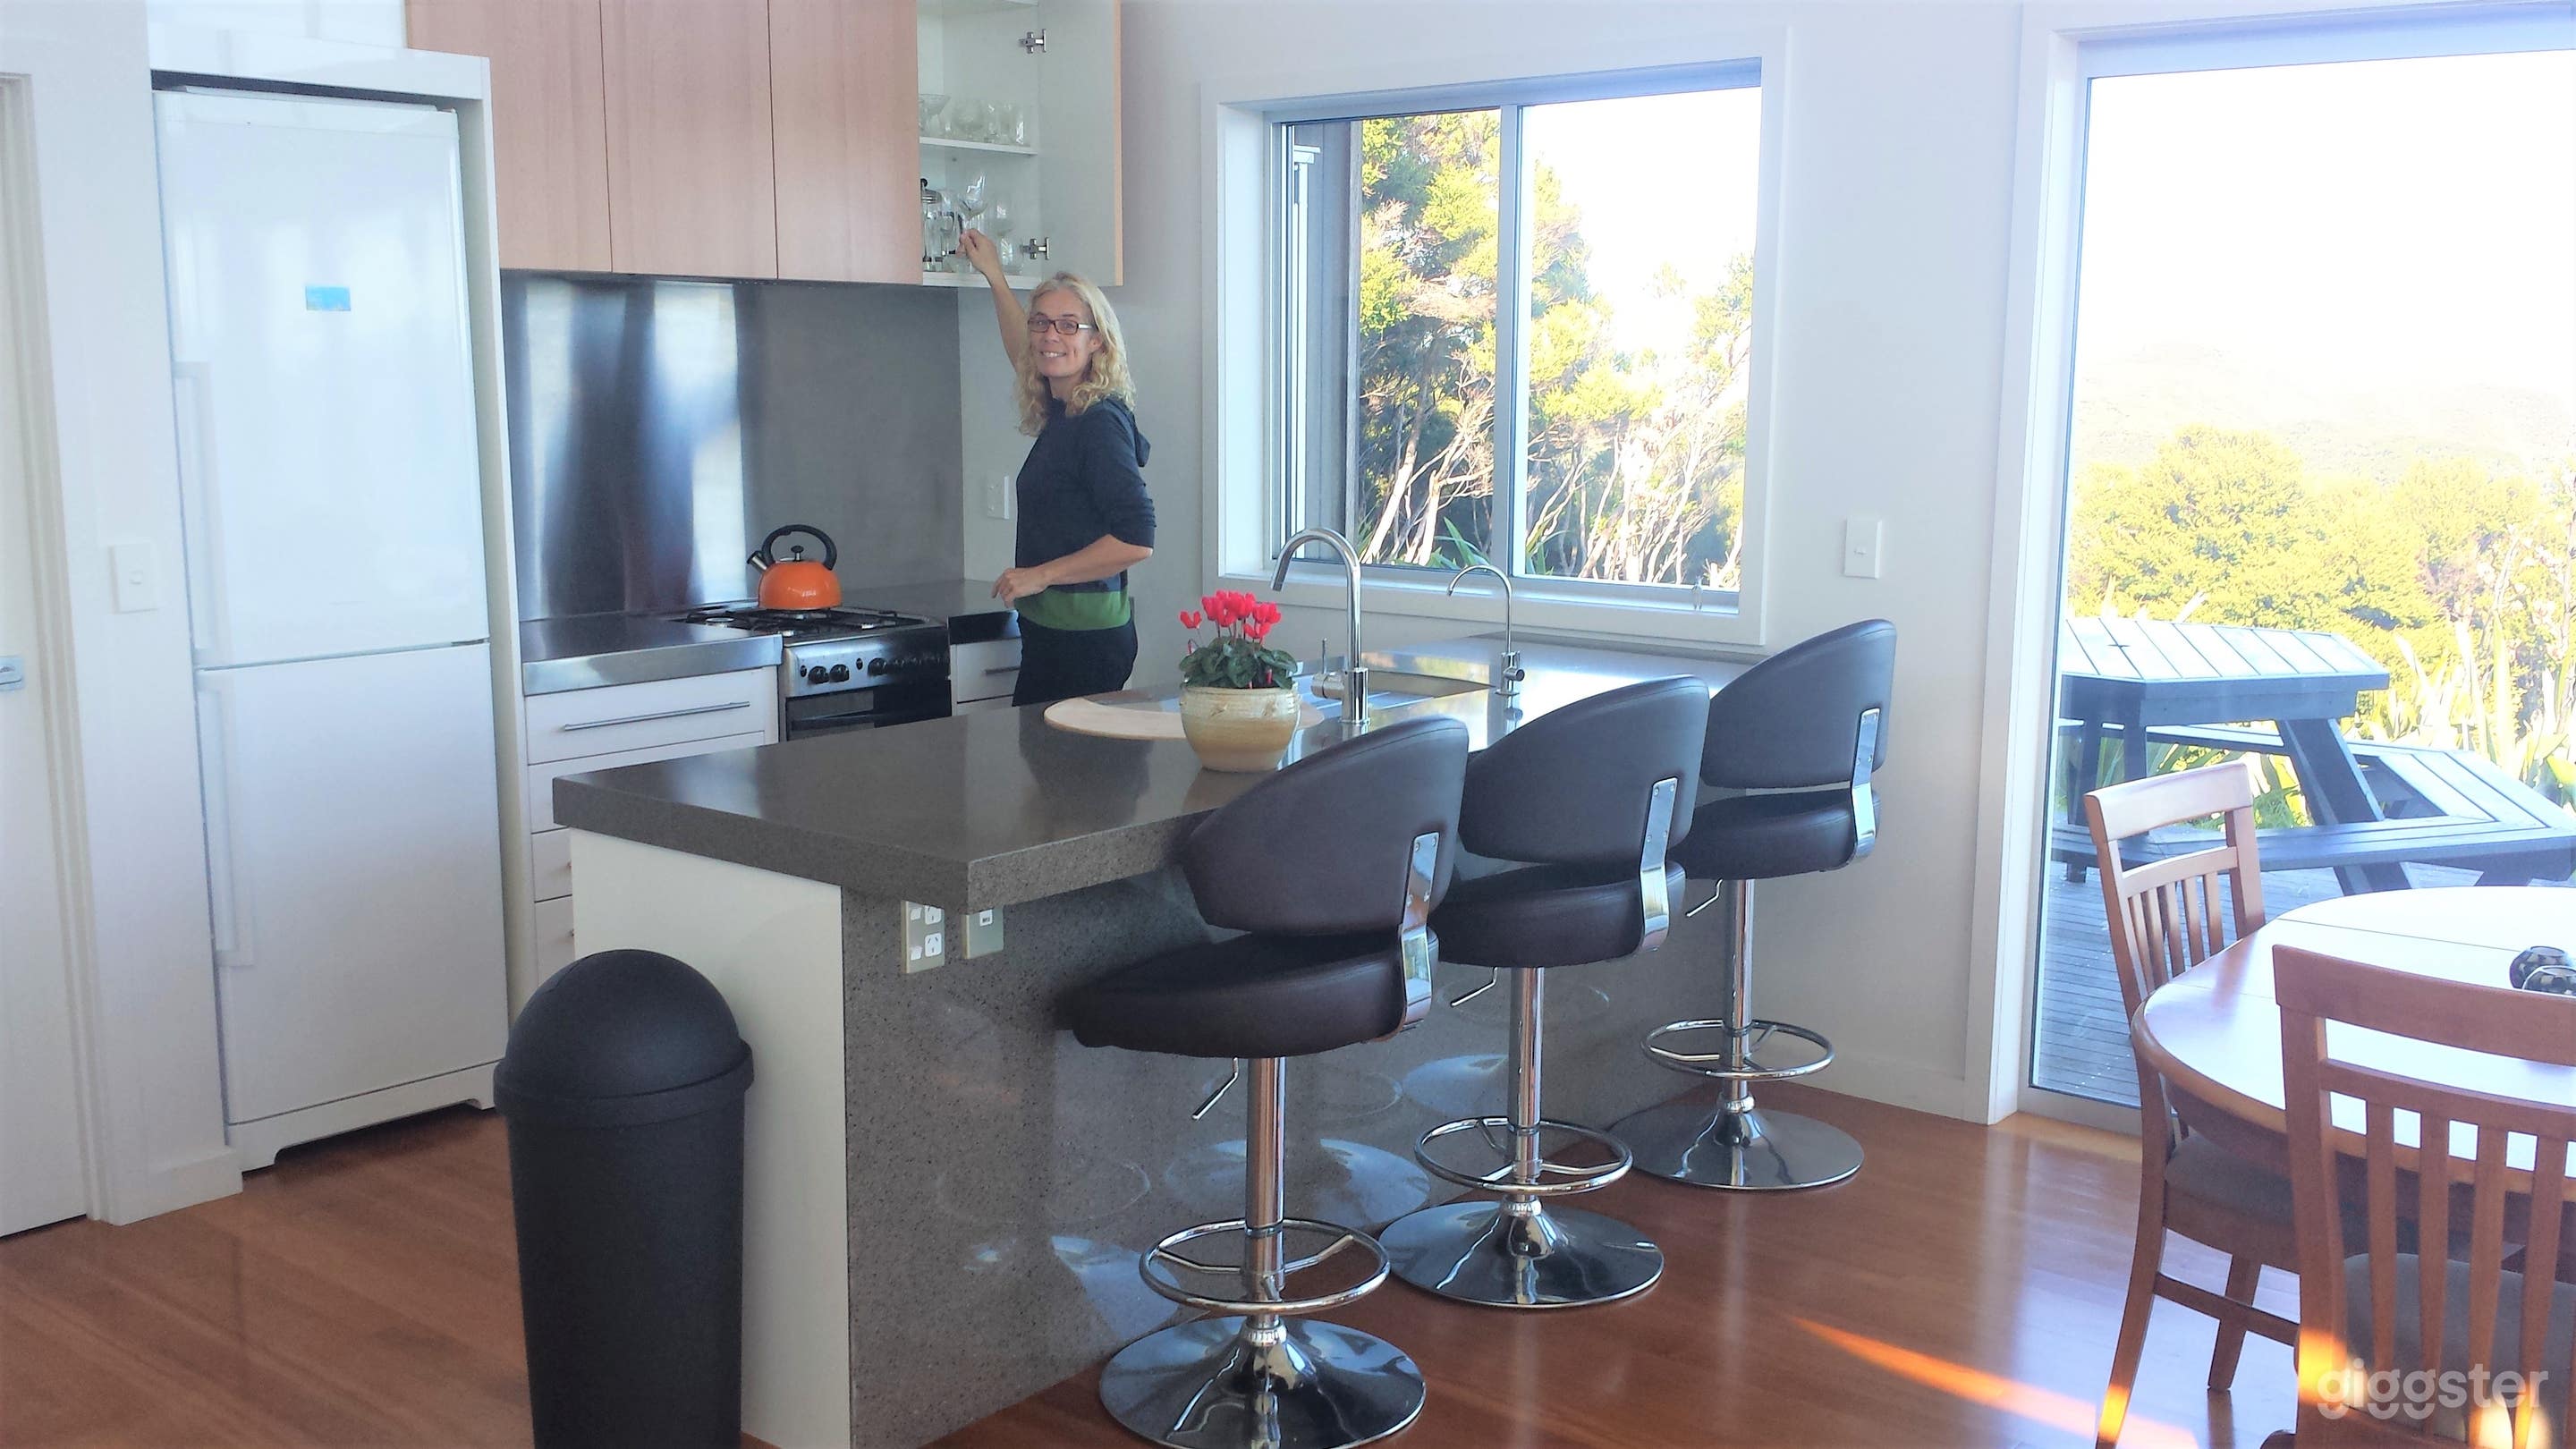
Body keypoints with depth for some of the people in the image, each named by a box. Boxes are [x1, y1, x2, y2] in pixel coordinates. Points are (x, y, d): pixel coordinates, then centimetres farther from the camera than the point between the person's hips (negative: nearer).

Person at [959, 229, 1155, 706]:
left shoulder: (1100, 422, -14)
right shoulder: (1062, 411, 11)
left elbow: (1137, 539, -21)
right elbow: (1026, 357, 36)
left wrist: (1040, 575, -14)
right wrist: (995, 276, 40)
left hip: (1085, 639, -9)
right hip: (1050, 631, 9)